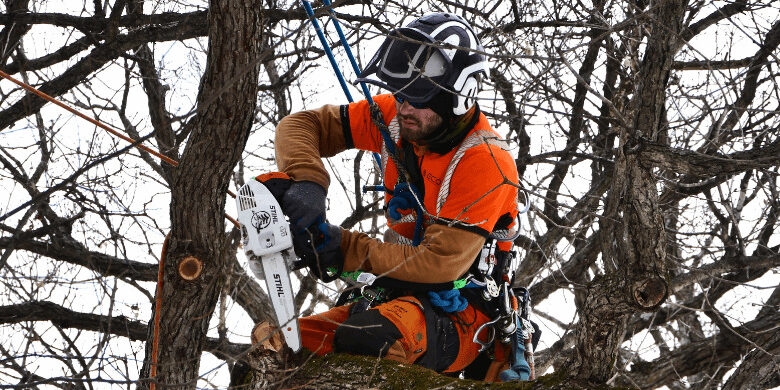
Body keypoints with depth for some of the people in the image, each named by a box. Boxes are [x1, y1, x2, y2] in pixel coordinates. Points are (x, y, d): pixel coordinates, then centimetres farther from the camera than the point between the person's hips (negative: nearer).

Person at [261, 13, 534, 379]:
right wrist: (306, 181, -18)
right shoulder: (394, 119, -1)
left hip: (459, 321, -6)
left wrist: (345, 249, -19)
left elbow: (440, 263, -24)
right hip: (397, 291, 6)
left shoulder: (487, 165, -20)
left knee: (369, 337, -36)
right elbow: (299, 126, 3)